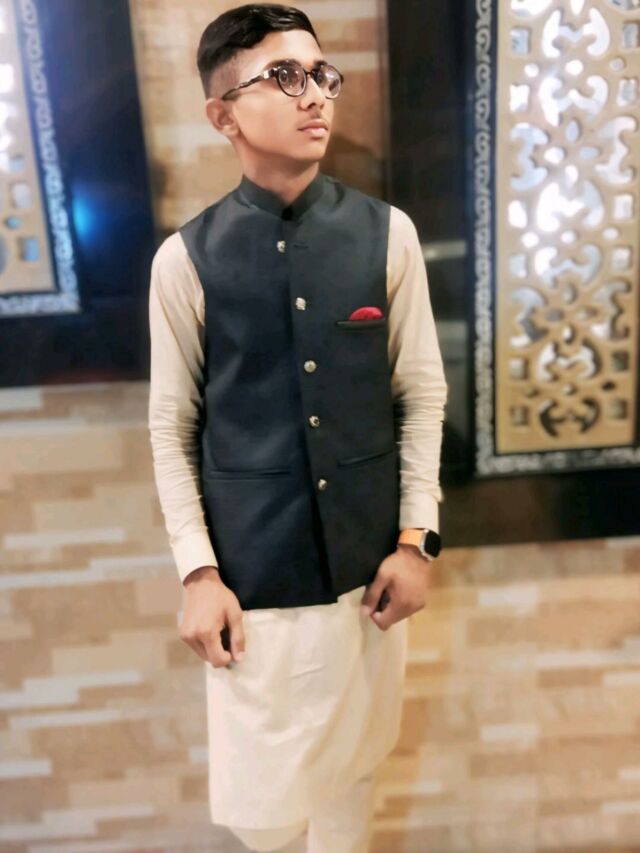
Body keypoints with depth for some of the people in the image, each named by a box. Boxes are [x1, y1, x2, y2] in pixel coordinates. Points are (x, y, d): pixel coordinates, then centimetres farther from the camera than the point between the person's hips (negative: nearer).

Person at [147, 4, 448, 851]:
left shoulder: (388, 233, -4)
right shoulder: (188, 258, -8)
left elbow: (423, 394, 0)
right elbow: (172, 427, -3)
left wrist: (416, 537, -3)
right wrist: (198, 571, -6)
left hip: (369, 556, 2)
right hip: (251, 568, -1)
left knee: (355, 757, 22)